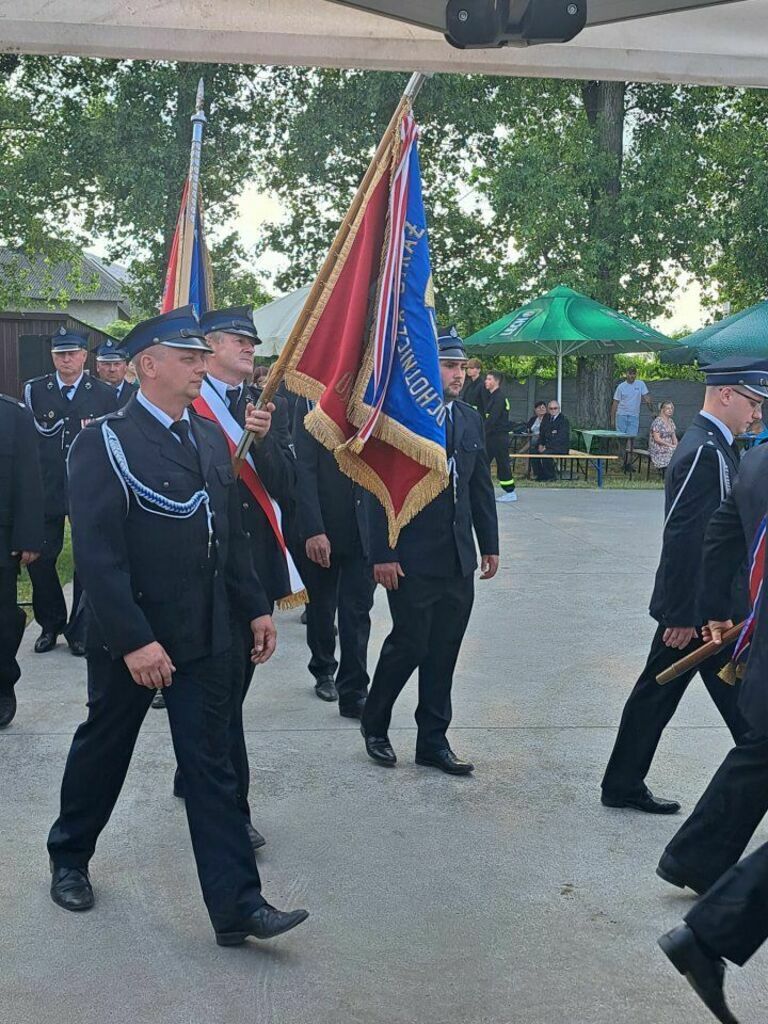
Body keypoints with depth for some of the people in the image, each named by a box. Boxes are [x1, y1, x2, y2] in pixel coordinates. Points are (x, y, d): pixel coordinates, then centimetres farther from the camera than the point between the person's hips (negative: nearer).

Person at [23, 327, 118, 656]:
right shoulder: (34, 390, 5)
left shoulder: (104, 394, 3)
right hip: (46, 490, 1)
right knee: (39, 558, 3)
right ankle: (50, 625, 23)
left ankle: (79, 630, 19)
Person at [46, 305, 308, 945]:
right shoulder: (106, 444, -13)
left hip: (205, 635, 5)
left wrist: (256, 607, 10)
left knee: (213, 768, 5)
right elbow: (98, 554, -19)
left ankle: (238, 906, 9)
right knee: (103, 752, 16)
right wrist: (134, 640, -24)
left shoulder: (210, 437, 8)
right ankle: (69, 858, 41)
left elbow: (232, 533, 13)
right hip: (130, 639, -5)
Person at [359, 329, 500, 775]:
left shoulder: (471, 419, 11)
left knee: (444, 653, 10)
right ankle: (375, 724, 25)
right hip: (413, 560, -6)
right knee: (409, 644, 1)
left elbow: (482, 487, 15)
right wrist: (383, 555, -15)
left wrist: (490, 545, 13)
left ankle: (433, 741, 22)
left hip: (459, 559, 6)